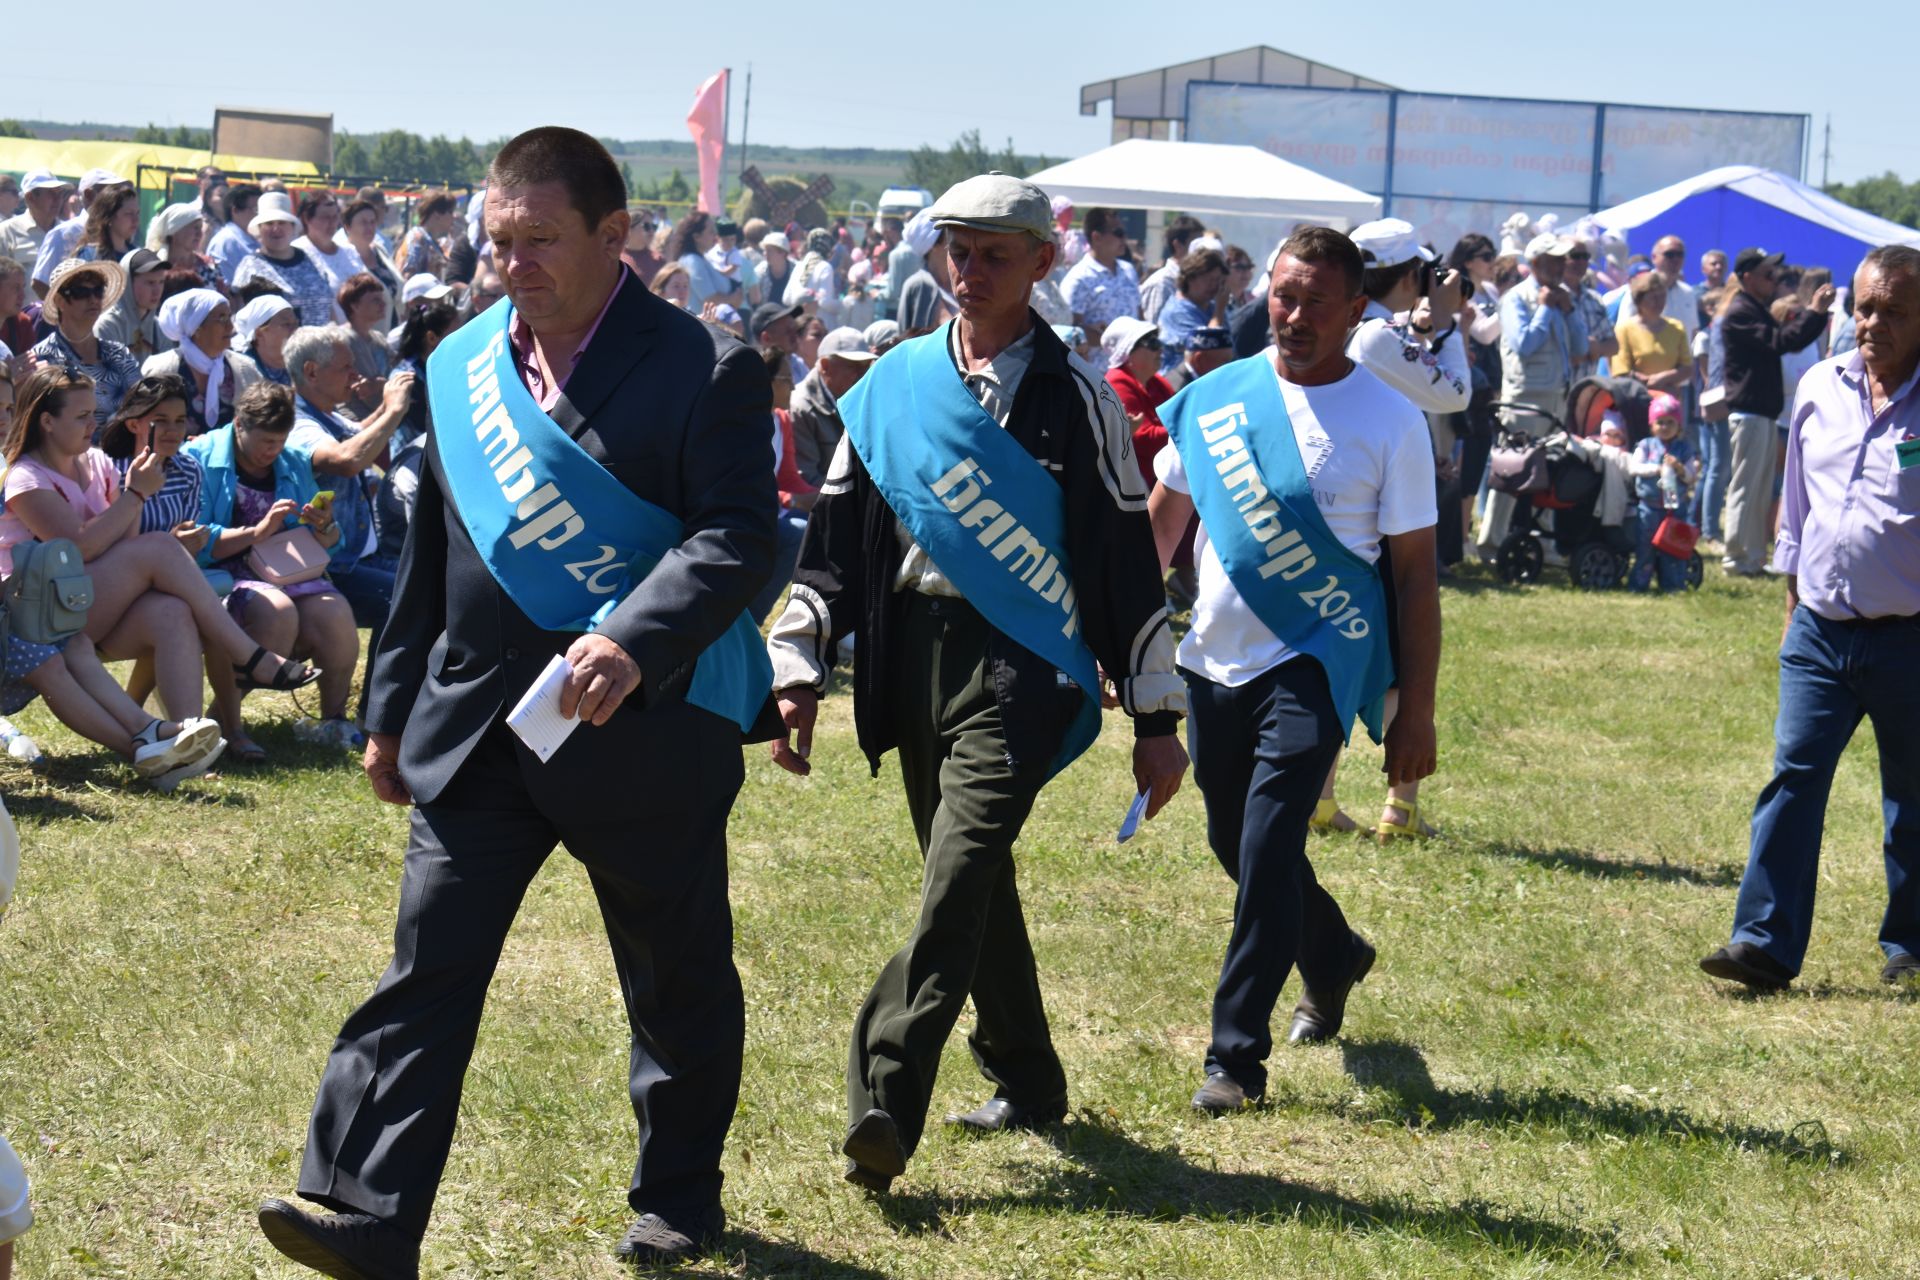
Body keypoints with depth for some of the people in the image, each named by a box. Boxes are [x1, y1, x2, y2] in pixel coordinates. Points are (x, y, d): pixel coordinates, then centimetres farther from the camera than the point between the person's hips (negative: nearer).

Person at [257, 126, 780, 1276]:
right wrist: (394, 708, 16)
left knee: (677, 978, 11)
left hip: (645, 732, -4)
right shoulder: (463, 364, 8)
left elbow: (739, 538, -19)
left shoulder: (706, 370, -10)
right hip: (477, 726, 4)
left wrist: (635, 640, -35)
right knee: (429, 960, -5)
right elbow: (433, 549, 15)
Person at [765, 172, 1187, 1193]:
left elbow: (1127, 561, 2)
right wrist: (796, 671, 5)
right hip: (913, 658, 5)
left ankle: (884, 1101, -27)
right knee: (971, 881, 13)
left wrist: (1156, 717, 2)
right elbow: (835, 536, 13)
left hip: (1020, 668, -5)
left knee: (959, 876, -18)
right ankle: (1026, 1082, 28)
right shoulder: (894, 383, 11)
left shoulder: (1075, 398, 1)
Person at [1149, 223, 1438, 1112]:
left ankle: (1237, 1054, -8)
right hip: (1215, 661, 5)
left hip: (1316, 664, -5)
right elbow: (1161, 521, 14)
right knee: (1235, 843, 15)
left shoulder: (1390, 424, -6)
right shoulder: (1214, 398, 4)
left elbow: (1414, 575, -4)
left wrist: (1416, 711, -7)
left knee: (1267, 850, -15)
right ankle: (1332, 957, 44)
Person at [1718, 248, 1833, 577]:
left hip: (1764, 412, 11)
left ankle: (1754, 558, 16)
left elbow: (1791, 340, 21)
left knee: (1761, 491, 12)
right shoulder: (1740, 313, -13)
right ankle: (1737, 558, -5)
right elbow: (1780, 342, -22)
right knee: (1744, 487, -7)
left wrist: (1819, 314, 11)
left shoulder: (1758, 310, 21)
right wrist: (1815, 312, -20)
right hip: (1748, 412, -11)